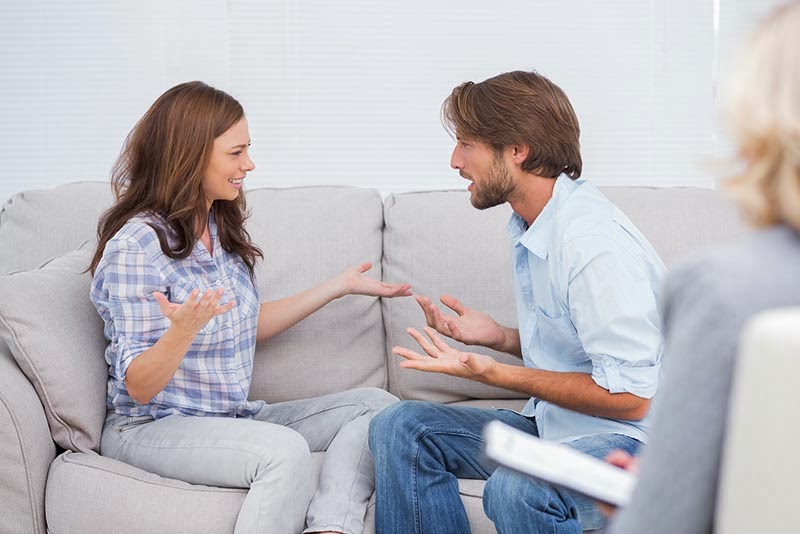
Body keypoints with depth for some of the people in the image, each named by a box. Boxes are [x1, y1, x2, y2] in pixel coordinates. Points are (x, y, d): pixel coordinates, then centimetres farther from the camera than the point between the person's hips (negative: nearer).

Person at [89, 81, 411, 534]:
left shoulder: (221, 228, 8)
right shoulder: (138, 244, -17)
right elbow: (139, 386, -18)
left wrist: (340, 286, 19)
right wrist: (184, 329, -38)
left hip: (233, 420, 9)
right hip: (153, 428, -9)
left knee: (375, 404, -7)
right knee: (285, 450, -35)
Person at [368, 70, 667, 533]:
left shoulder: (594, 242, -22)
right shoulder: (530, 226, 8)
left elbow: (628, 397, -23)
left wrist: (496, 373, -21)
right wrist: (498, 337, 4)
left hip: (625, 439, -9)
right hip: (552, 425, 9)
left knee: (516, 490, -38)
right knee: (399, 426, 0)